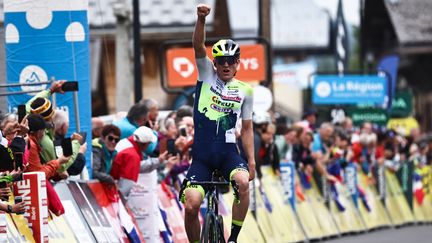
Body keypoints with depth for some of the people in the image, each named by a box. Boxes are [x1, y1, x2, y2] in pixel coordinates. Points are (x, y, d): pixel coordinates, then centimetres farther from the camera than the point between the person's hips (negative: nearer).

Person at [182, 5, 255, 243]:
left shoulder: (244, 91, 10)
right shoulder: (207, 75, 8)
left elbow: (246, 128, 14)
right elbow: (198, 45, -8)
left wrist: (251, 160, 5)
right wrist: (201, 19, -26)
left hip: (228, 152, 0)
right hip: (202, 154, 0)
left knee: (243, 181, -32)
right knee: (191, 205, -16)